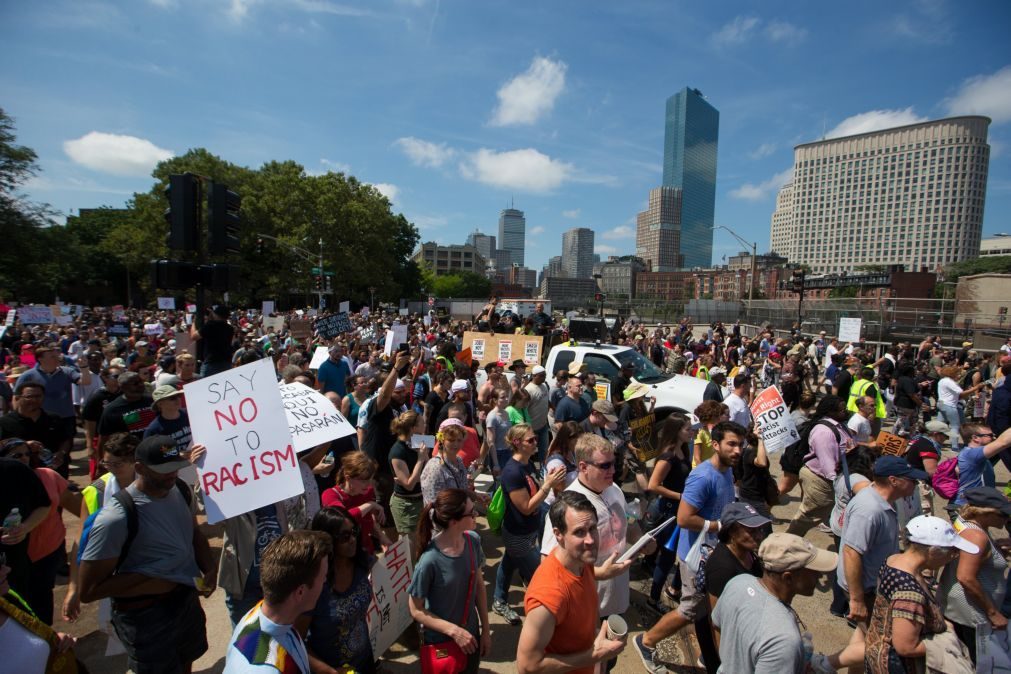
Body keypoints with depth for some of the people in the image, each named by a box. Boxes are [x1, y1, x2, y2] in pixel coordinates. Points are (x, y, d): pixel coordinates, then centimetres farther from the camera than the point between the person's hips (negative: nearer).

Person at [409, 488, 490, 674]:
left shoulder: (473, 541, -14)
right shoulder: (430, 561, -30)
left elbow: (479, 585, -1)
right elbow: (416, 611, -17)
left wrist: (486, 630, 2)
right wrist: (454, 631, -20)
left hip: (471, 634, 5)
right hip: (441, 642, -4)